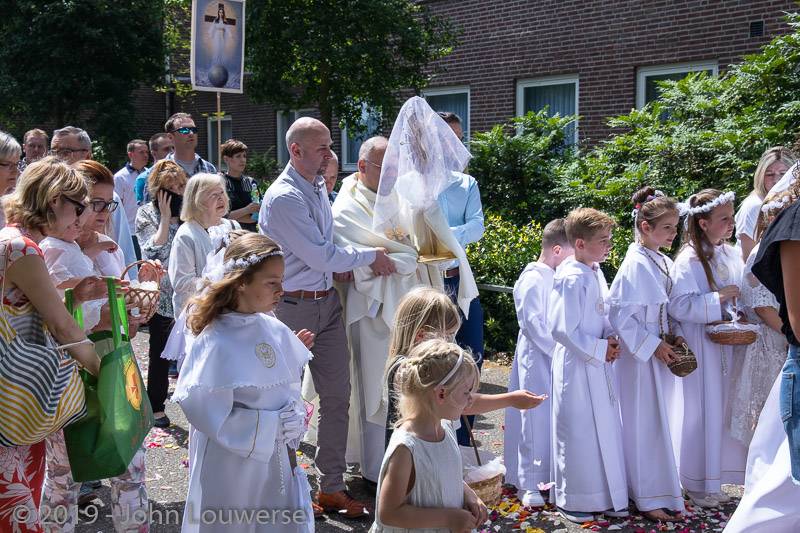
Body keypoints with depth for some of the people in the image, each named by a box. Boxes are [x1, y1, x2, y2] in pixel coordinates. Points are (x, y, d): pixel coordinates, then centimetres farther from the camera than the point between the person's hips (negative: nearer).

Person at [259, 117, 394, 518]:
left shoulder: (319, 188, 8)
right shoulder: (283, 198, -19)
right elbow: (320, 257, -20)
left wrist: (343, 262, -1)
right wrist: (371, 256, -8)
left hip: (328, 302, 8)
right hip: (294, 307, -8)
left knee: (337, 397, 10)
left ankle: (332, 487, 22)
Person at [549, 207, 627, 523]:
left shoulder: (596, 273, 6)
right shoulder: (571, 279, -21)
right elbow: (563, 329, -24)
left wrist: (610, 338, 0)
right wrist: (600, 349, -17)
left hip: (599, 366, 9)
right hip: (577, 366, -9)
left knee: (605, 429, 17)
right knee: (578, 433, 3)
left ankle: (607, 497, 31)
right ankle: (572, 501, 19)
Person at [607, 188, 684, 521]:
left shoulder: (664, 263, 8)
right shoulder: (635, 265, -17)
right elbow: (619, 313, -19)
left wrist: (674, 337, 3)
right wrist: (652, 345, -17)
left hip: (661, 351, 8)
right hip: (641, 356, -8)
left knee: (659, 423, 16)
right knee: (644, 425, 0)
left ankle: (662, 488, 28)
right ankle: (650, 498, 10)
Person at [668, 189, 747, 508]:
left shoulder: (731, 255, 8)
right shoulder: (689, 260, -14)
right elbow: (678, 305, -21)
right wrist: (718, 299, -22)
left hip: (727, 344, 7)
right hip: (699, 347, -7)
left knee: (724, 408, 11)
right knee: (702, 413, 1)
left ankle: (716, 476, 24)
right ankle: (698, 484, 14)